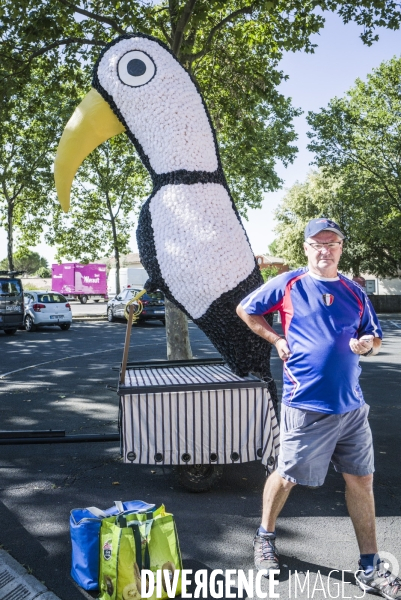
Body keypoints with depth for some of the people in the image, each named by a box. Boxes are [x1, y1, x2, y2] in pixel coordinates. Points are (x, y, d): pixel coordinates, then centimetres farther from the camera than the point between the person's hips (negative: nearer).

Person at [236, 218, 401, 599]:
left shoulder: (354, 292, 9)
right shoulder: (288, 285, -3)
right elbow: (245, 309, 6)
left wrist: (367, 344, -7)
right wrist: (276, 340, -4)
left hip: (351, 405, 5)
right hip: (305, 404, -4)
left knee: (361, 480, 10)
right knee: (287, 477, 9)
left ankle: (370, 569, 26)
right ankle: (265, 537, 36)